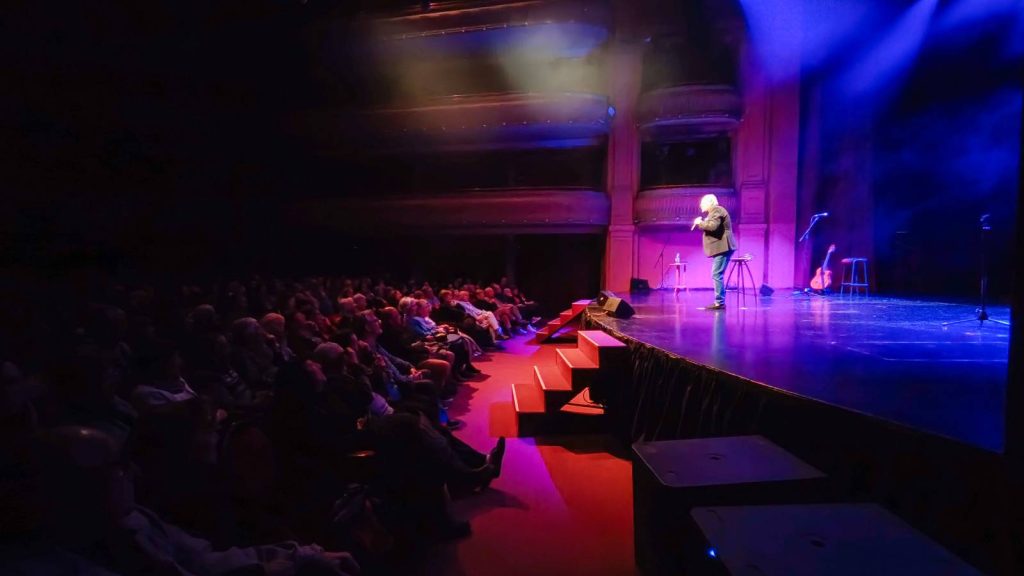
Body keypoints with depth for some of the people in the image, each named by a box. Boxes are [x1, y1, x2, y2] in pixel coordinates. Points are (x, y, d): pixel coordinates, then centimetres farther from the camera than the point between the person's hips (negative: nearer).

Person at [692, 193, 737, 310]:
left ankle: (719, 303, -14)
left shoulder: (717, 210, -9)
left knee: (717, 275, -13)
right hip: (721, 248, 11)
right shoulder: (715, 212, 23)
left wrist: (700, 222, -10)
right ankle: (720, 302, 13)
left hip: (722, 248, -11)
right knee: (717, 276, 11)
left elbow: (713, 226, -24)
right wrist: (702, 223, 11)